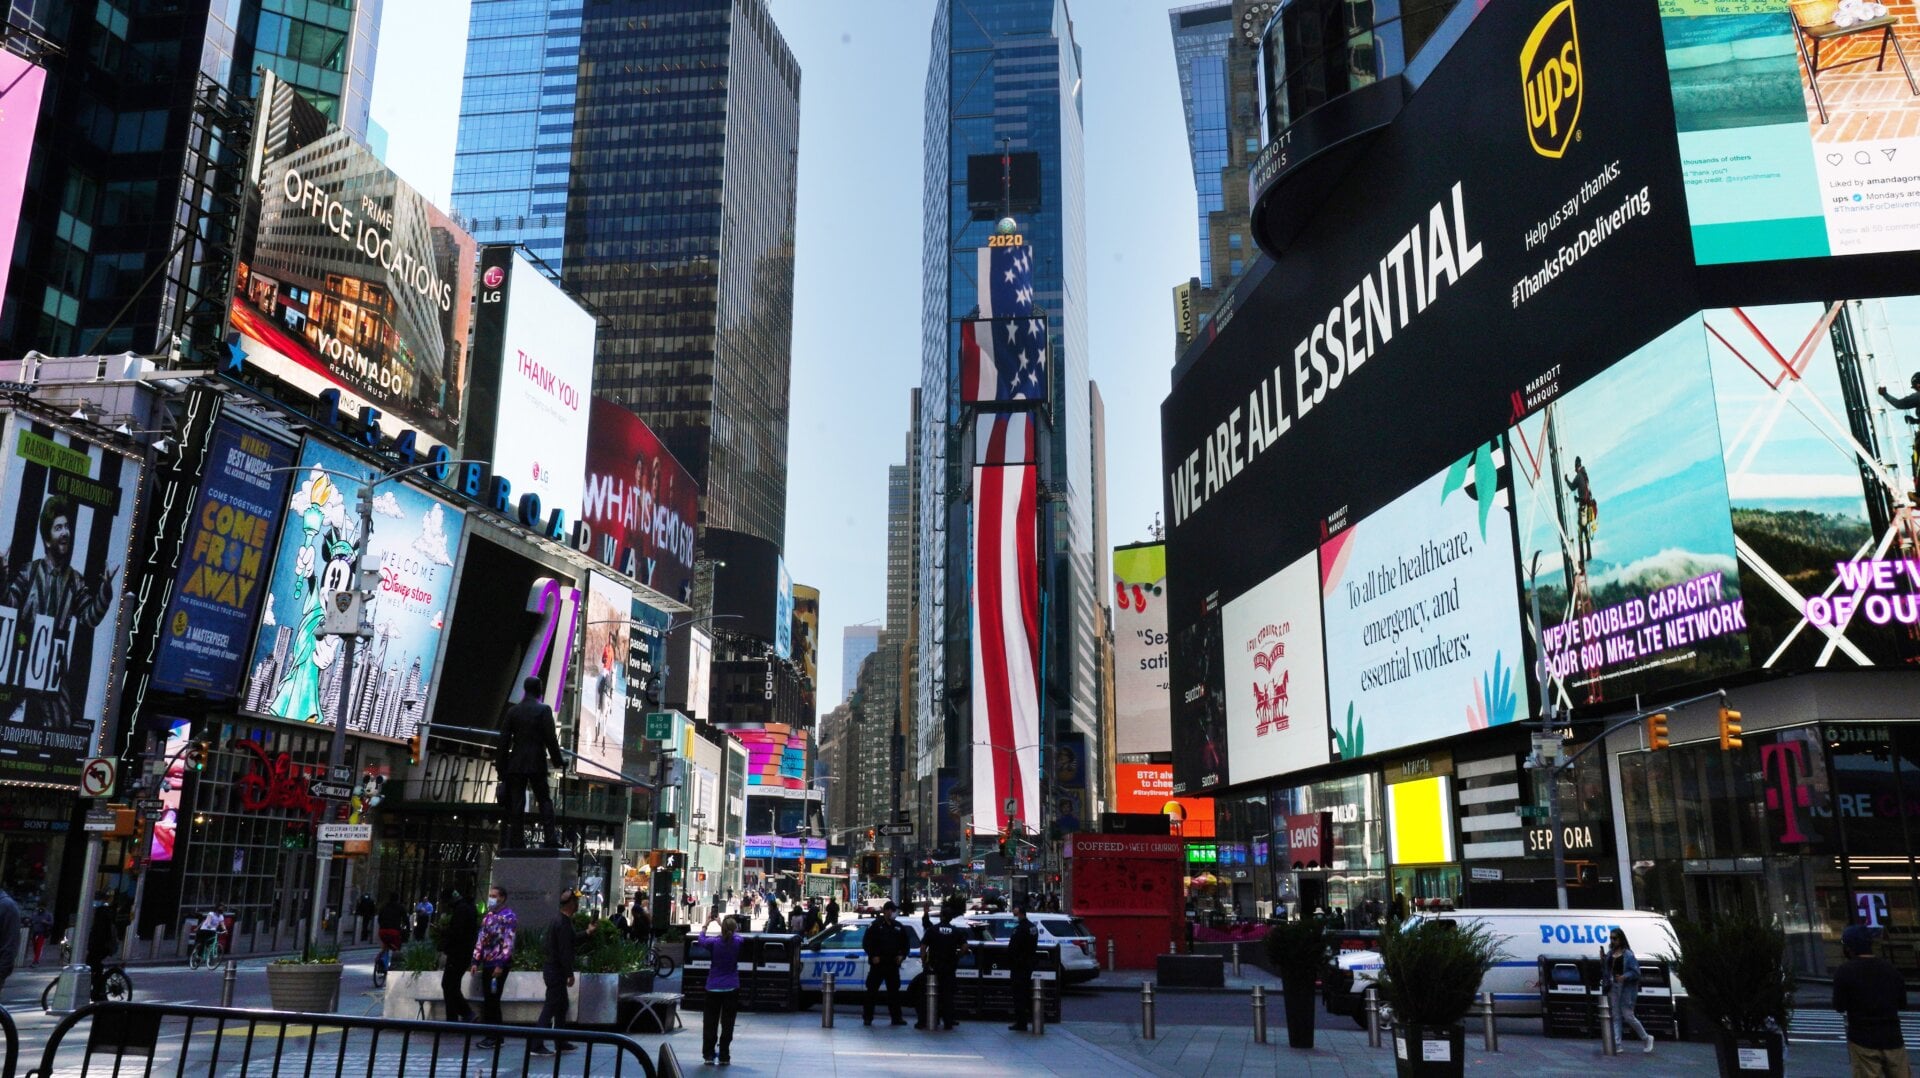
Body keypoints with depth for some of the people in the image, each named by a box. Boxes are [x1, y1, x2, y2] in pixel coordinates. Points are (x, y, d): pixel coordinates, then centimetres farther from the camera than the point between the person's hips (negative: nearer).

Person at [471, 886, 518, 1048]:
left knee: (492, 1000, -7)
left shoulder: (508, 916, -8)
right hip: (487, 964, 7)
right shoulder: (488, 916, 16)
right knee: (487, 1000, 9)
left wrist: (500, 964, -19)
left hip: (499, 964, -7)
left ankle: (495, 1038, -1)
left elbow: (508, 942, -15)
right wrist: (476, 961, 10)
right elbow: (481, 940, 18)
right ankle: (491, 1035, 16)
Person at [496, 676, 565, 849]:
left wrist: (502, 767, 10)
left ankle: (516, 842, 1)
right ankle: (551, 840, -4)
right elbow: (550, 738, -7)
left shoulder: (512, 711, 6)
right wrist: (558, 760, 3)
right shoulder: (543, 710, -4)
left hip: (516, 764, 2)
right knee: (544, 801, 4)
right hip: (536, 764, -2)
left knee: (516, 804, 4)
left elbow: (504, 740, 5)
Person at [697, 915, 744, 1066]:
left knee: (709, 1023, 10)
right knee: (727, 1024, 5)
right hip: (731, 988, 1)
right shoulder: (738, 942, -7)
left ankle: (708, 1055, 13)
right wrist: (721, 923, 25)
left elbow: (702, 940, 10)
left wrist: (705, 925, 24)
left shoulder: (714, 942, -12)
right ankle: (724, 1057, 5)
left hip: (713, 988, -1)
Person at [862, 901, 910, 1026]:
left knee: (894, 991, 6)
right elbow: (866, 943, -4)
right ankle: (868, 1017, 7)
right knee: (872, 991, -1)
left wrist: (902, 955, 4)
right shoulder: (875, 926, -1)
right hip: (877, 964, -4)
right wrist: (873, 956, -13)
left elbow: (906, 944, 19)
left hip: (893, 964, 4)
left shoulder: (899, 927, 13)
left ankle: (896, 1017, 12)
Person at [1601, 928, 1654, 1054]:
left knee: (1628, 1015, -2)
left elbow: (1636, 972, -12)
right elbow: (1606, 971, 14)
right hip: (1613, 987, 6)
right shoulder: (1610, 954, 9)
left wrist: (1624, 977, -26)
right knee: (1616, 1016, 6)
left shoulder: (1628, 954, -11)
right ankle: (1616, 1044, 8)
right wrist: (1602, 961, -4)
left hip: (1626, 988, -6)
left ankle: (1647, 1038, 19)